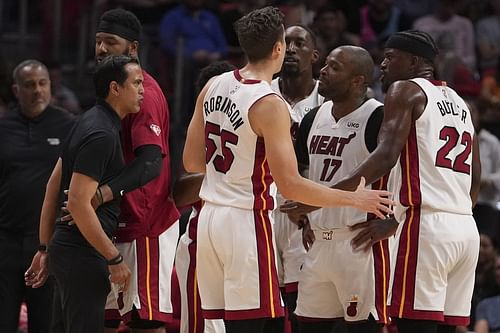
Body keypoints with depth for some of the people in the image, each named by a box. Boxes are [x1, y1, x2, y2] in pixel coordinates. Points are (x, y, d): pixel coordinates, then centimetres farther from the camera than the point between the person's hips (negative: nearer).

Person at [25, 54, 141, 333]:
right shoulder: (102, 134, -17)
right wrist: (114, 259, -19)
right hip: (84, 254, -10)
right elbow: (79, 203, -23)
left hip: (66, 247, 10)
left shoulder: (89, 123, 14)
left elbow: (53, 187, 17)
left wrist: (45, 248, 20)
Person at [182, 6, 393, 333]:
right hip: (246, 221, -8)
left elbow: (192, 162, 12)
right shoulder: (269, 105, -17)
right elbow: (290, 185, -20)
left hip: (210, 217, 8)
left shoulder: (213, 87, 6)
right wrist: (354, 199, -12)